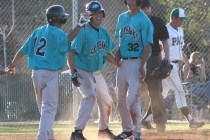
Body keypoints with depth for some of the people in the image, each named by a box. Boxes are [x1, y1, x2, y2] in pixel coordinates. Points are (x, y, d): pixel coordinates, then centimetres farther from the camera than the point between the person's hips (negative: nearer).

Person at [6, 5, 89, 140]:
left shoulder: (38, 31, 11)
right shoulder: (56, 32, -10)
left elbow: (23, 50, 11)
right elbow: (67, 40, -31)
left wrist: (12, 66, 18)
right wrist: (80, 24, -28)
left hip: (36, 73, 8)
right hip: (50, 74, -8)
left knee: (43, 107, 18)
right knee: (49, 107, -8)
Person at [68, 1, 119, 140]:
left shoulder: (104, 32, 4)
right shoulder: (84, 32, -19)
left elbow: (107, 54, 15)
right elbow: (72, 52, -23)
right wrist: (73, 72, -33)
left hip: (97, 73, 8)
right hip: (83, 72, -8)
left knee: (106, 101, 16)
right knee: (90, 96, -28)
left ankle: (103, 128, 40)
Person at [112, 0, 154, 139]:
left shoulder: (144, 20, -9)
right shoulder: (122, 18, 13)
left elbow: (147, 45, -12)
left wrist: (142, 66, -19)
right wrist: (117, 54, 3)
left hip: (136, 63, -7)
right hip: (123, 62, 7)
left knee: (132, 100, -12)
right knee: (121, 100, 12)